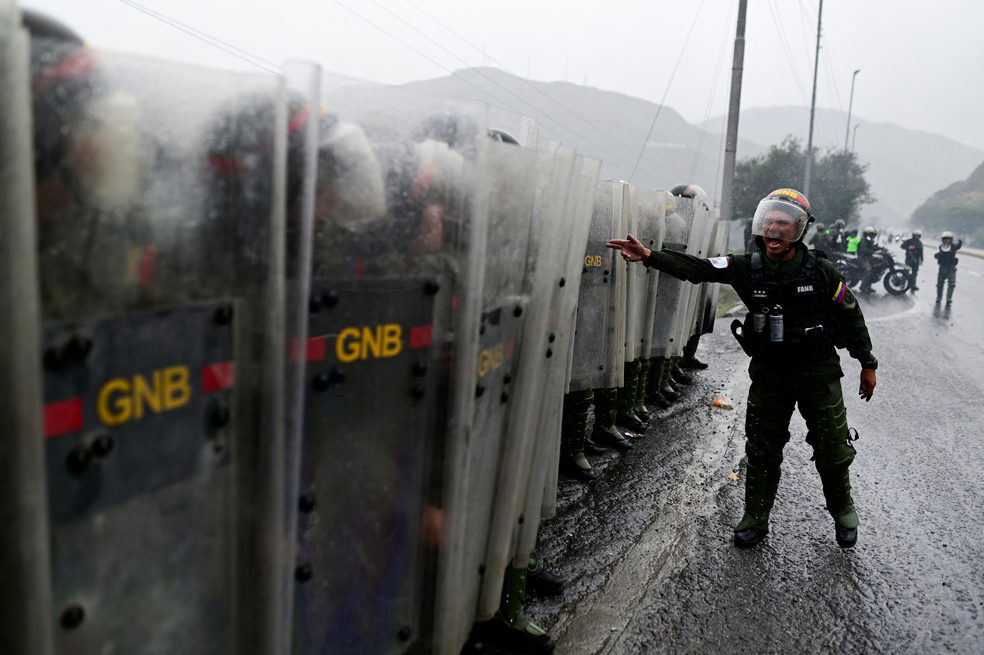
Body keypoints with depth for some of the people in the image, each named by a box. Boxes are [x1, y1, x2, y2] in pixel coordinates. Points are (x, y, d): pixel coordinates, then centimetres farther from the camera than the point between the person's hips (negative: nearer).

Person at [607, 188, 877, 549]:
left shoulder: (821, 271, -11)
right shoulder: (748, 267, -8)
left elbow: (851, 315, 0)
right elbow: (696, 268, -14)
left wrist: (867, 364, 5)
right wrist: (649, 256, -26)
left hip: (819, 372, -1)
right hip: (769, 373, 2)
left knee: (832, 448, 10)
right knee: (762, 448, 9)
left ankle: (842, 511, 37)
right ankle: (755, 519, 25)